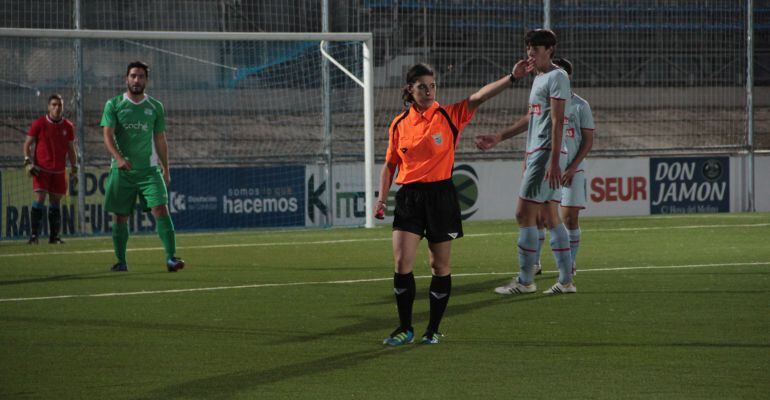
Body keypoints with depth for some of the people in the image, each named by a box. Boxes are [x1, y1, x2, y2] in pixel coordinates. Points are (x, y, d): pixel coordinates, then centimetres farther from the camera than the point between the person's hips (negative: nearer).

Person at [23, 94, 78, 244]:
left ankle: (54, 236, 12)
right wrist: (28, 162, -10)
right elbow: (27, 144, 2)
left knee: (55, 202, 6)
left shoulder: (68, 126, 6)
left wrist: (74, 169, 10)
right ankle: (34, 235, -11)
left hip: (59, 170, 3)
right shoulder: (39, 124, -4)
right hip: (41, 169, -3)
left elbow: (71, 149, 15)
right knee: (39, 198, -13)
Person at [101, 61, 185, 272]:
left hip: (149, 169, 1)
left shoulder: (155, 107, 8)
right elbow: (108, 135, -9)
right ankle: (121, 261, 16)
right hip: (122, 170, -1)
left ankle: (171, 258, -18)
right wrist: (118, 157, -26)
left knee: (161, 210, -14)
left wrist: (165, 169, 13)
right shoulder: (114, 105, 1)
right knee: (120, 217, 4)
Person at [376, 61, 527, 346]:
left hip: (440, 196, -2)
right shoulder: (399, 124, 7)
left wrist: (511, 78, -27)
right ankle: (405, 329, 6)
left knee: (440, 266, 4)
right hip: (408, 197, 2)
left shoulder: (448, 116, -1)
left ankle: (433, 330, 16)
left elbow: (478, 97, -14)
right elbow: (389, 165, 16)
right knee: (402, 262, -7)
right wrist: (382, 198, 5)